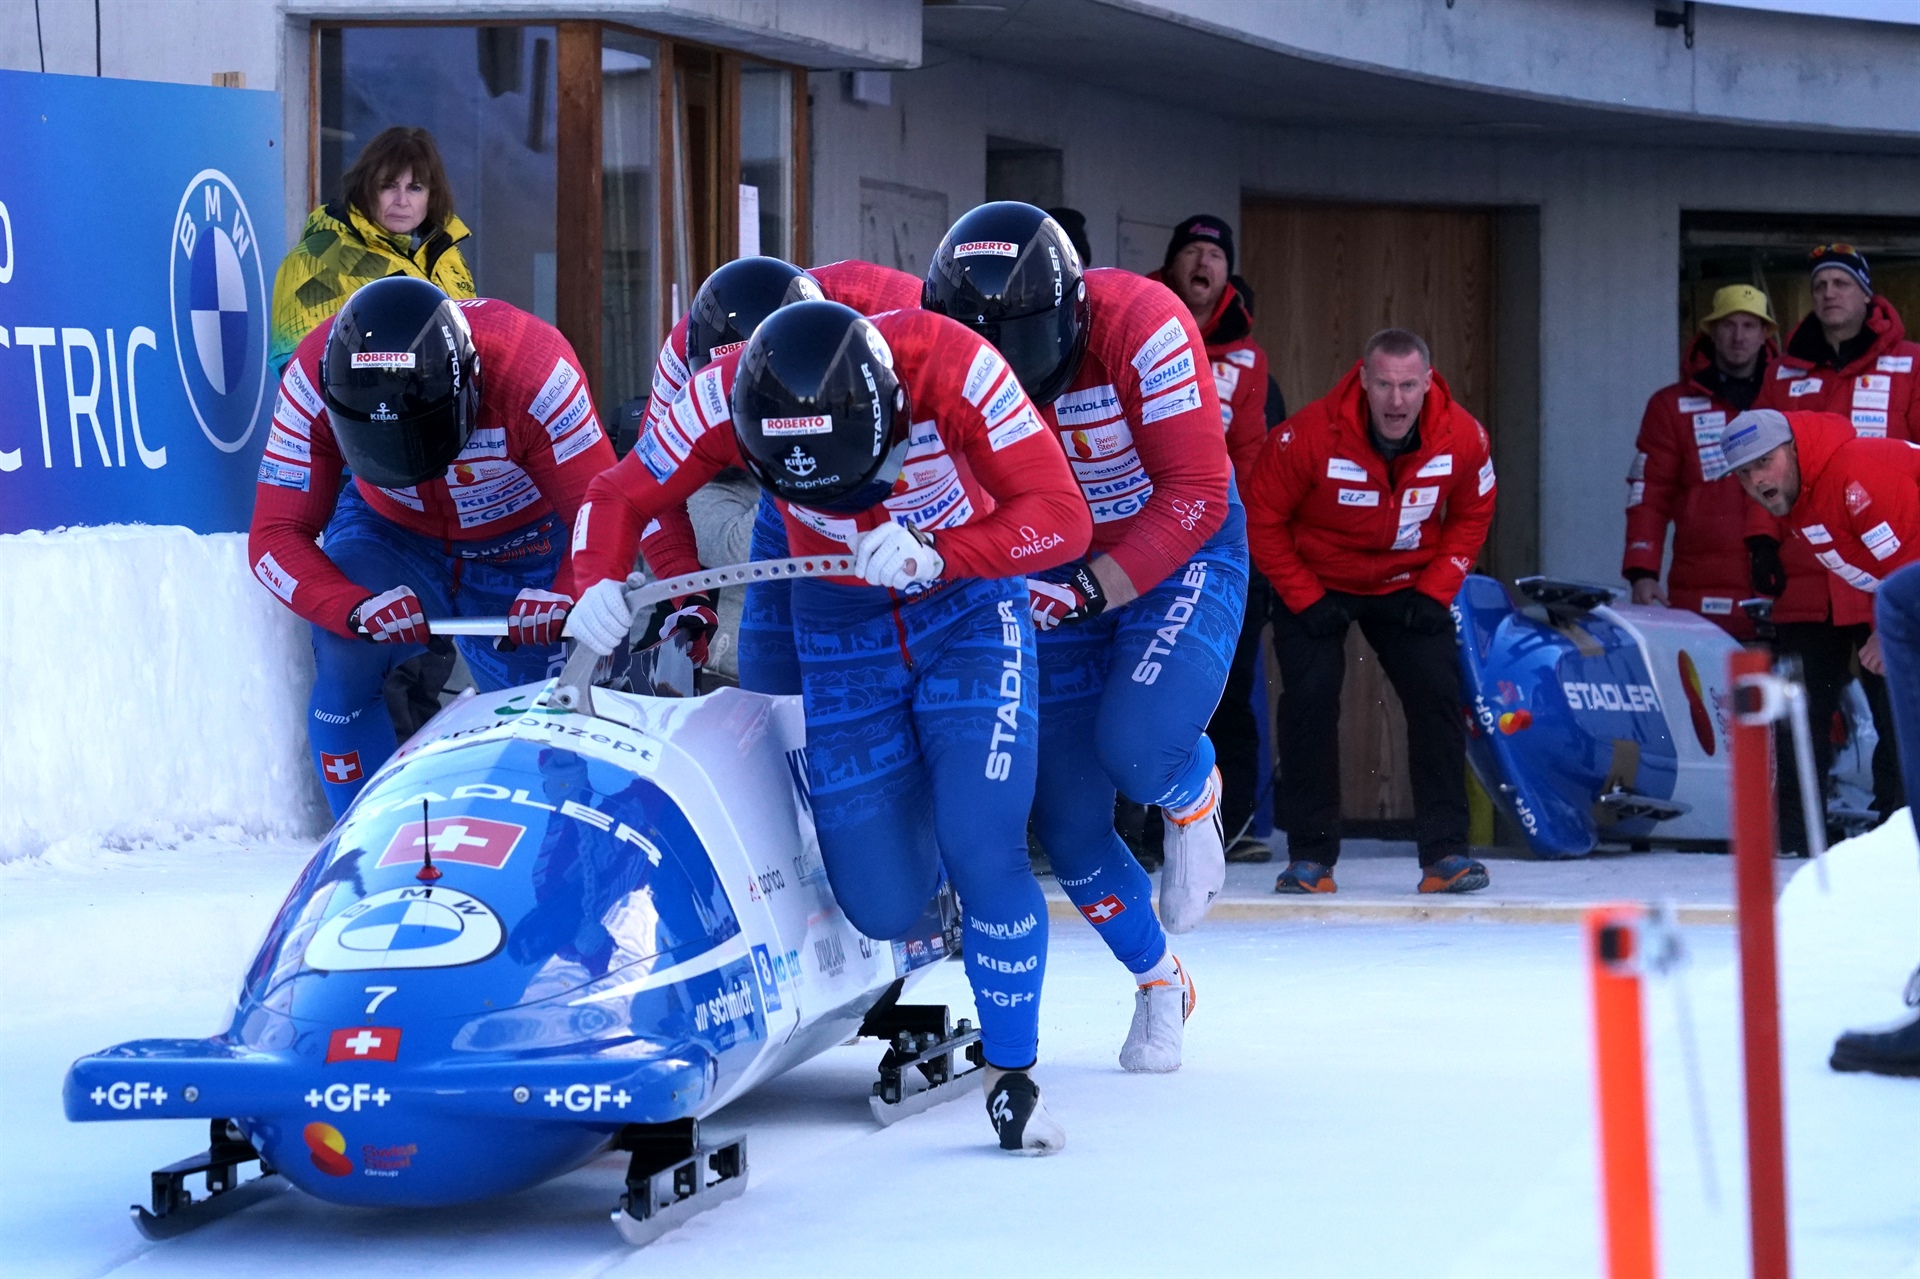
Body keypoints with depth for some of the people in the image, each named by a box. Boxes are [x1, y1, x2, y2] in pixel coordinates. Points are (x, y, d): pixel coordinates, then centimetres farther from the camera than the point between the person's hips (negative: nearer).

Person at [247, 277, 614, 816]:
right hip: (388, 536, 0)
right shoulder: (313, 377, -29)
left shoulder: (531, 366, -34)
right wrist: (357, 609, -46)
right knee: (344, 660, -26)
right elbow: (276, 537, -27)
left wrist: (567, 597, -50)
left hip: (520, 557, 0)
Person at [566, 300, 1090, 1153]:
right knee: (884, 905, -3)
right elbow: (621, 497, -11)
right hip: (841, 625, 2)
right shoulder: (731, 395, -24)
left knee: (982, 848, -18)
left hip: (969, 608, -2)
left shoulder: (948, 366, -31)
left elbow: (1062, 517, -28)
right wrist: (599, 586, -32)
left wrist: (935, 553, -43)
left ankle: (1013, 1076, 2)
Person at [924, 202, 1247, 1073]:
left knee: (1136, 746, -28)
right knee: (1065, 819, -1)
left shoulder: (1140, 325, -29)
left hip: (1179, 554, -4)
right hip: (1054, 578, 4)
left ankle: (1194, 794, 11)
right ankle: (1158, 984, 25)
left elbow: (1195, 493, -26)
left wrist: (1094, 589, -32)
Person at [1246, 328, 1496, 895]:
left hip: (1409, 586, 2)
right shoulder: (1309, 437, -30)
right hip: (1315, 582, -2)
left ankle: (1445, 851, -1)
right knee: (1309, 700, -13)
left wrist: (1436, 590, -10)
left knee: (1438, 695, -9)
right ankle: (1310, 856, -2)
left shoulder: (1463, 439, -21)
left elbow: (1471, 515, -1)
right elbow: (1263, 519, -17)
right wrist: (1304, 599, -18)